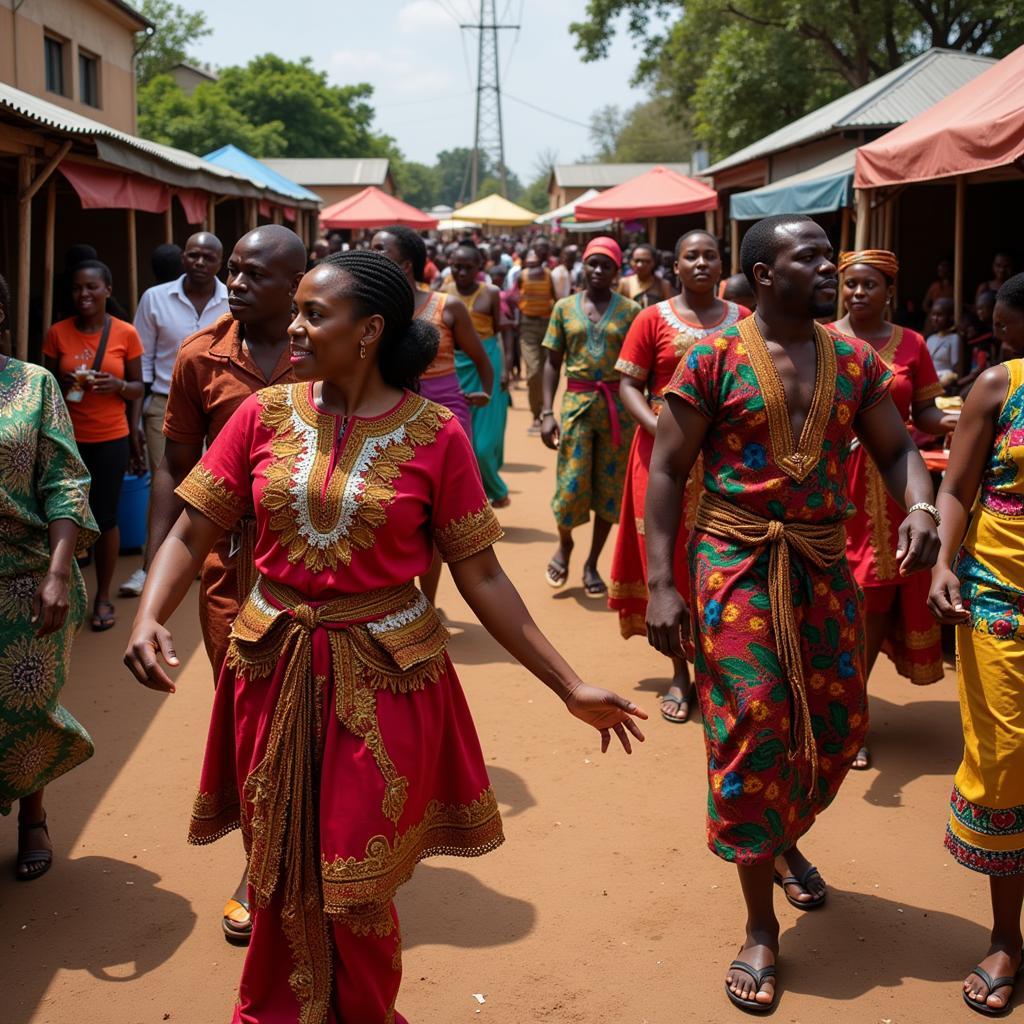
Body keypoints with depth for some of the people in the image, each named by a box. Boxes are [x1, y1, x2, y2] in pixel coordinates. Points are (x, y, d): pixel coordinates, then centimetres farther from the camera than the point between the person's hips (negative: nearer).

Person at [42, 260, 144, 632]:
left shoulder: (125, 333, -1)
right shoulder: (57, 333, 0)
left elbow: (137, 388, 6)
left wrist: (117, 385, -15)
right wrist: (64, 385, -13)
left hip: (111, 439, -1)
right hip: (68, 439, 1)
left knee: (106, 518, 2)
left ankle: (103, 596, 17)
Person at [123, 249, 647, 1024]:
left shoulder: (434, 434, -9)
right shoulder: (266, 415, -3)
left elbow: (481, 574, -5)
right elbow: (192, 533, -1)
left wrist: (571, 687, -7)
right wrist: (150, 619, -20)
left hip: (384, 676, -2)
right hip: (275, 669, 3)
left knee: (357, 884, 9)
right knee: (282, 872, 17)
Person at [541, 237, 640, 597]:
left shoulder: (630, 310, 1)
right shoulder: (565, 307, 5)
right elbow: (553, 363, 7)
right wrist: (547, 412, -2)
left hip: (618, 405, 0)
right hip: (577, 404, 0)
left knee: (610, 486, 5)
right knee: (572, 484, -2)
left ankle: (592, 564, 20)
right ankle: (564, 543, 28)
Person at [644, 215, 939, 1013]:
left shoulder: (855, 360, 6)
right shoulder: (714, 359, -7)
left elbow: (897, 447, 11)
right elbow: (666, 471, -7)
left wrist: (921, 505, -13)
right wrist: (661, 583, -15)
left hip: (826, 566, 5)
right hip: (738, 565, -5)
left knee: (838, 723, 12)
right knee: (753, 729, -5)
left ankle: (786, 843, 45)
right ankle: (761, 928, 11)